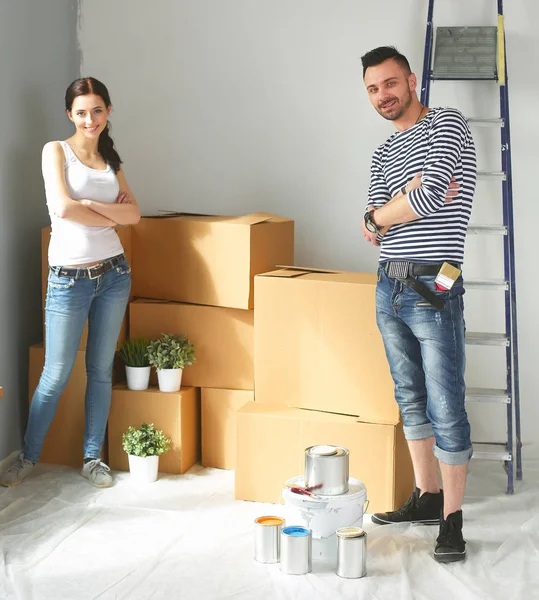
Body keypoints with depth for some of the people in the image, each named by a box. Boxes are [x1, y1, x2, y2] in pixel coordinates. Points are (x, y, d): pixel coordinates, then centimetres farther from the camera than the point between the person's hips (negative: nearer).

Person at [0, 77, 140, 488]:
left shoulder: (111, 161, 10)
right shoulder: (56, 151, -4)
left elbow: (134, 214, -2)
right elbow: (63, 208, -18)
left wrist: (91, 204, -16)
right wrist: (111, 216, -6)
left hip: (114, 273, 5)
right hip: (69, 279, -4)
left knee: (101, 370, 11)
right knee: (56, 375, 1)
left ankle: (93, 458, 22)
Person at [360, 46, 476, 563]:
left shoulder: (447, 125, -5)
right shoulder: (383, 154, 17)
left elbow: (429, 197, -20)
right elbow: (373, 232, 7)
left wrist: (380, 213, -2)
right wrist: (413, 196, -11)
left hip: (434, 290, -8)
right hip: (389, 288, 8)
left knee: (446, 409, -5)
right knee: (411, 399, 15)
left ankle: (451, 519, 4)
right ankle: (427, 497, 27)